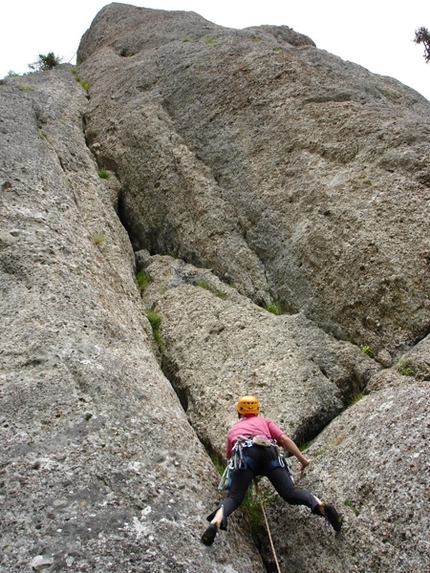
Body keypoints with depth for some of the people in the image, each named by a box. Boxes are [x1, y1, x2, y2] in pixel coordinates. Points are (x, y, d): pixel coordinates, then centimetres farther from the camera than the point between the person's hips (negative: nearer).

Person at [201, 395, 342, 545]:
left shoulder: (232, 429, 39)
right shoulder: (264, 421, 36)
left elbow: (229, 457, 43)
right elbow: (284, 439, 19)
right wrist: (303, 460, 24)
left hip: (245, 454, 0)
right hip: (268, 452, 1)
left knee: (234, 497, -6)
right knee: (291, 493, -5)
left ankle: (216, 521, -35)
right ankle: (319, 505, -32)